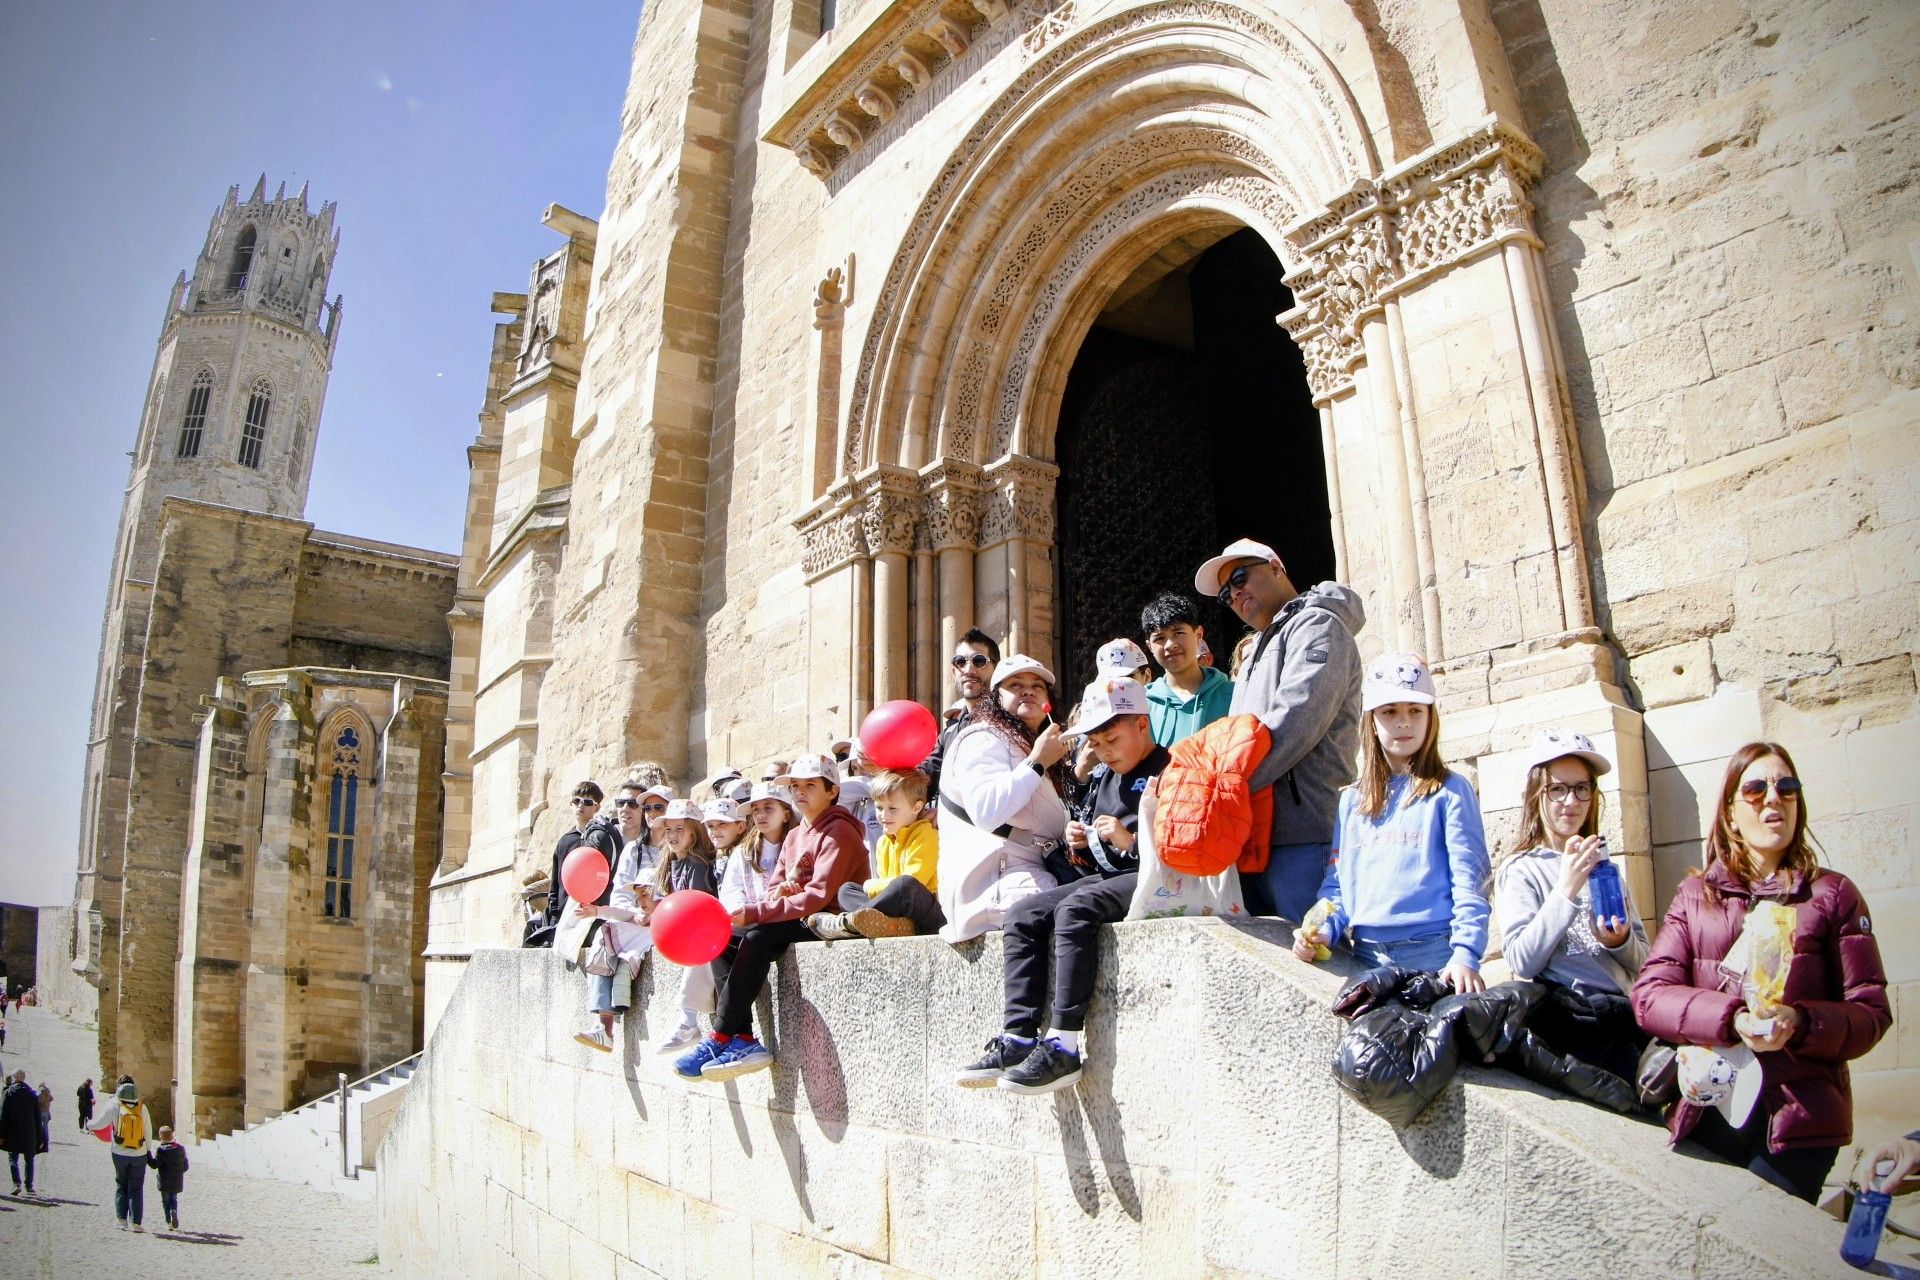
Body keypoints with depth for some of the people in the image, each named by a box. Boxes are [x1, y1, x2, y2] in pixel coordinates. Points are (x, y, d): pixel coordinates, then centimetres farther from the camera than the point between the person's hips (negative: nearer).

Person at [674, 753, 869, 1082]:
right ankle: (744, 1041, -17)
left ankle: (720, 1040, -25)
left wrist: (754, 913, -24)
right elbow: (774, 887, 15)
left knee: (758, 938, -30)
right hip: (796, 923, 9)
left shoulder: (839, 832, -10)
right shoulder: (794, 838, 19)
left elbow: (819, 896, -21)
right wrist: (780, 892, -12)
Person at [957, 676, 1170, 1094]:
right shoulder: (1104, 778, 20)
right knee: (1023, 915, -7)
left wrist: (1130, 841, -22)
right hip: (1105, 878, 9)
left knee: (1075, 909, -33)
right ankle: (1017, 1039, -16)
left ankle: (1062, 1048, -33)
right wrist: (1082, 846, 6)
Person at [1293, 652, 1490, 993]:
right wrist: (1323, 930, -5)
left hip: (1432, 952, -3)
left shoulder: (1450, 792, 1)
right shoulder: (1351, 800, 14)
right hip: (1364, 955, 4)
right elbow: (1336, 881, 13)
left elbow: (1469, 881, -6)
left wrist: (1465, 953, -17)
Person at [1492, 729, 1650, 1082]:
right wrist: (1566, 891, -15)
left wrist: (1621, 942, -4)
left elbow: (1642, 963, 19)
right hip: (1565, 1017, -5)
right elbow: (1522, 961, -10)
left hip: (1619, 1010, 5)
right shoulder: (1520, 870, 4)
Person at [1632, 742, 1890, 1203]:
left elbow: (1871, 1013, 2)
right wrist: (1733, 1018, -17)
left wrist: (1799, 1023, -18)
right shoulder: (1694, 895, 9)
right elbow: (1649, 997, -1)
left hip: (1799, 1121, -1)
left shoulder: (1833, 894, 6)